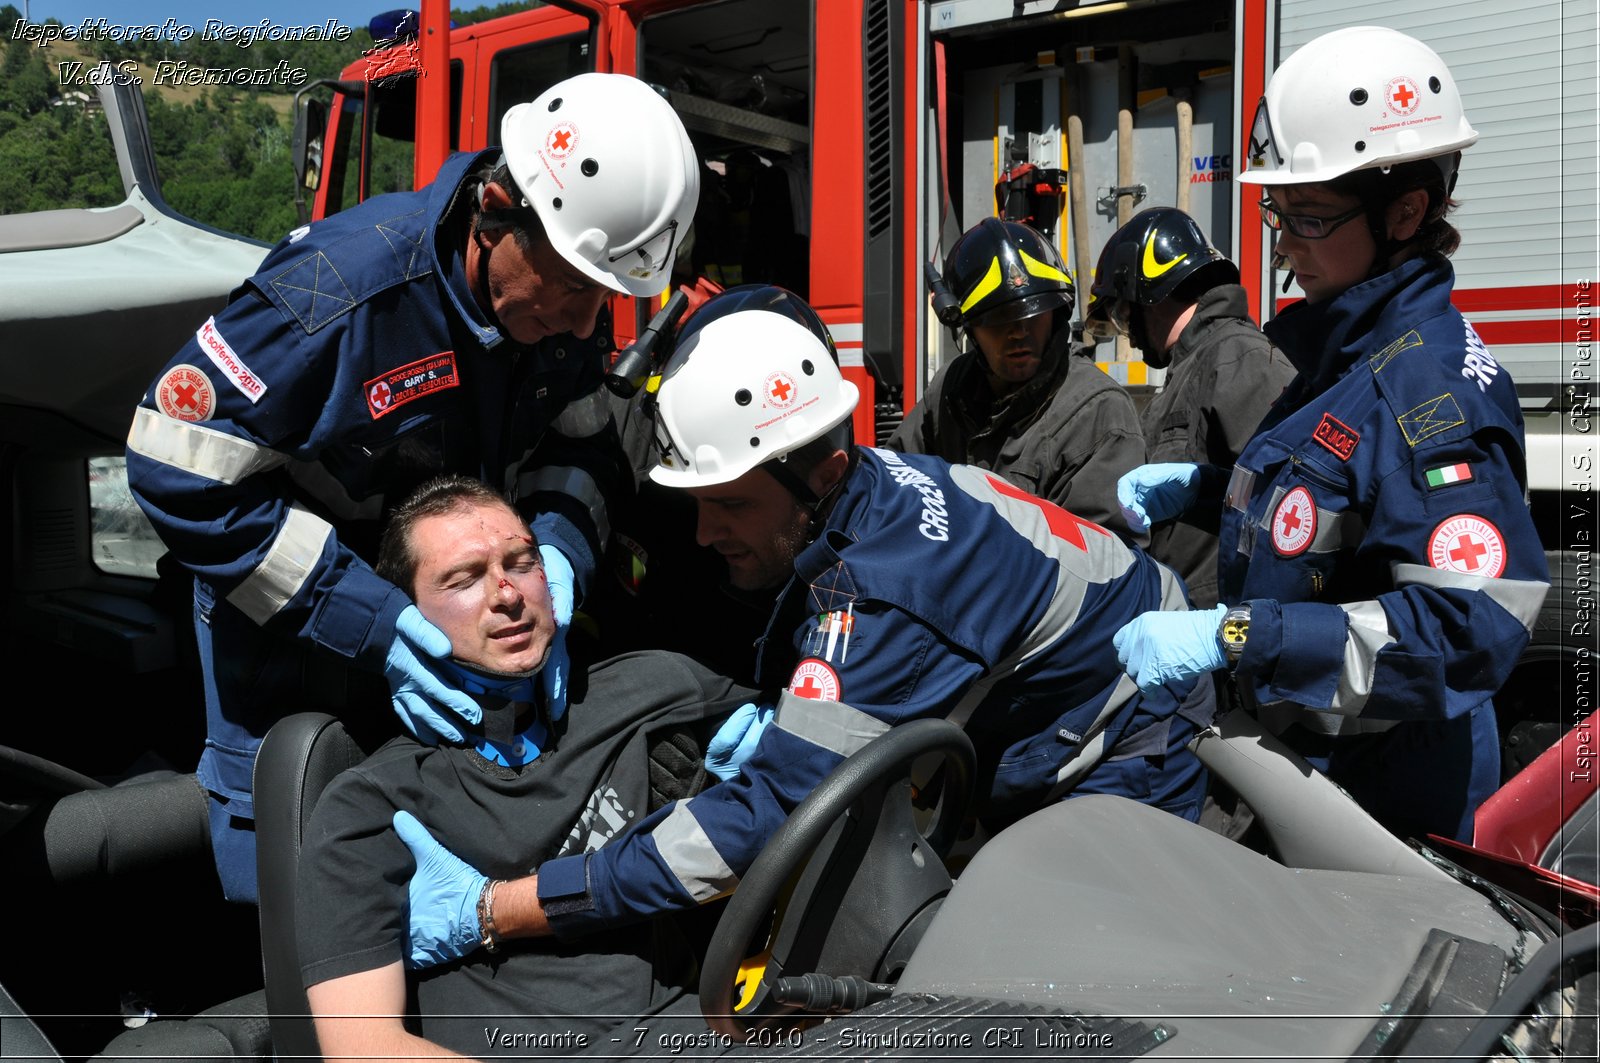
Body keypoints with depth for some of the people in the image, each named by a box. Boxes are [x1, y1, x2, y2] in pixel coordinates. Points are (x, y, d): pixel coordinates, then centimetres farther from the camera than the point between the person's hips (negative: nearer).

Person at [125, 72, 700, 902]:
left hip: (447, 608, 5)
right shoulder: (338, 288, -33)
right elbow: (182, 473, -30)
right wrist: (359, 619, -33)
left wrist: (557, 549, -27)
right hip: (287, 614, -5)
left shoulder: (563, 302, -14)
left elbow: (580, 447, -4)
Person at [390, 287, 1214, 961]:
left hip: (1131, 753, -8)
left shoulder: (883, 587, -41)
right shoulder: (871, 483, -12)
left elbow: (772, 815, -42)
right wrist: (782, 723, -15)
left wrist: (492, 909, -40)